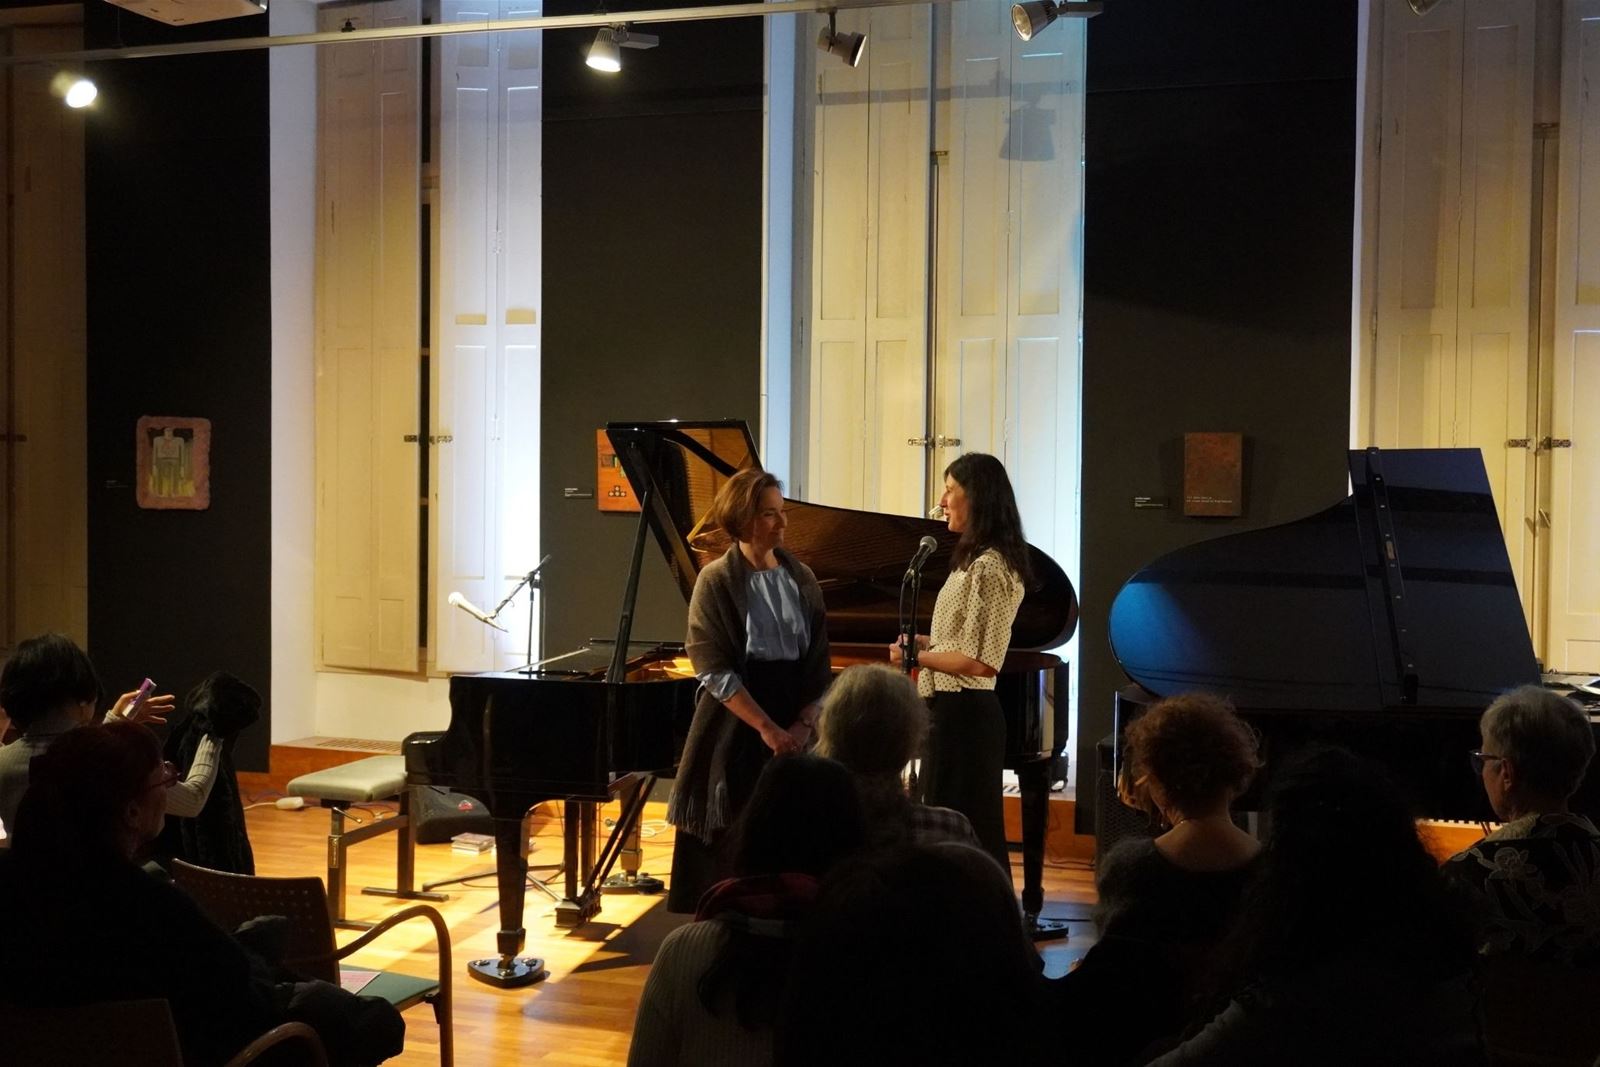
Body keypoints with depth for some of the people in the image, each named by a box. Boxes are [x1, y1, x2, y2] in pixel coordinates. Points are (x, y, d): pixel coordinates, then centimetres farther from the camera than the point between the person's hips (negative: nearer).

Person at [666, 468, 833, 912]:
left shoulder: (802, 579, 8)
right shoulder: (716, 580, -4)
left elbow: (819, 663, 7)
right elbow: (714, 670, -11)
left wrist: (803, 725, -8)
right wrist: (767, 728, -16)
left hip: (794, 730, 4)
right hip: (735, 733, -3)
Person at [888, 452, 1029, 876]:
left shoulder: (988, 568, -17)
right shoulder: (976, 560, 15)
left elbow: (980, 663, -22)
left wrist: (917, 657, -12)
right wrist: (927, 642, 9)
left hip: (963, 714, -10)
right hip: (954, 710, 10)